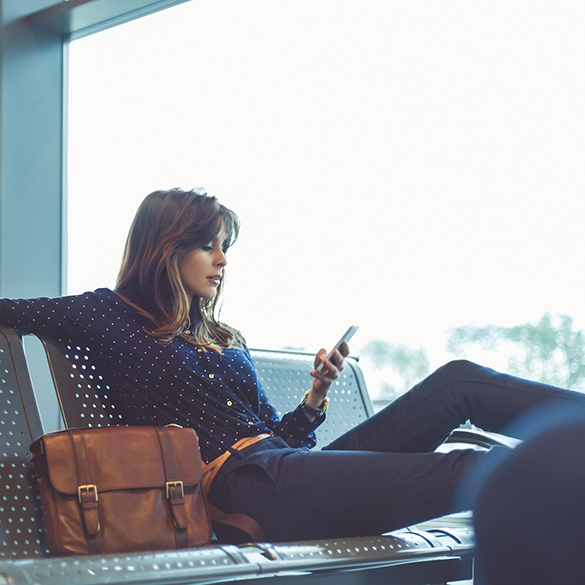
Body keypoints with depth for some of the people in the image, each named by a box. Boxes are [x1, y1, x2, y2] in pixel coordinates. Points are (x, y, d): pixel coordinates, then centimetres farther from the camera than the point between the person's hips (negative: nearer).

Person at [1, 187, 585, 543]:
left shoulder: (225, 341, 26)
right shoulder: (113, 315, 8)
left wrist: (316, 395, 10)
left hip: (289, 465, 8)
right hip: (246, 485, -8)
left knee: (459, 381, -8)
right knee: (472, 470, -24)